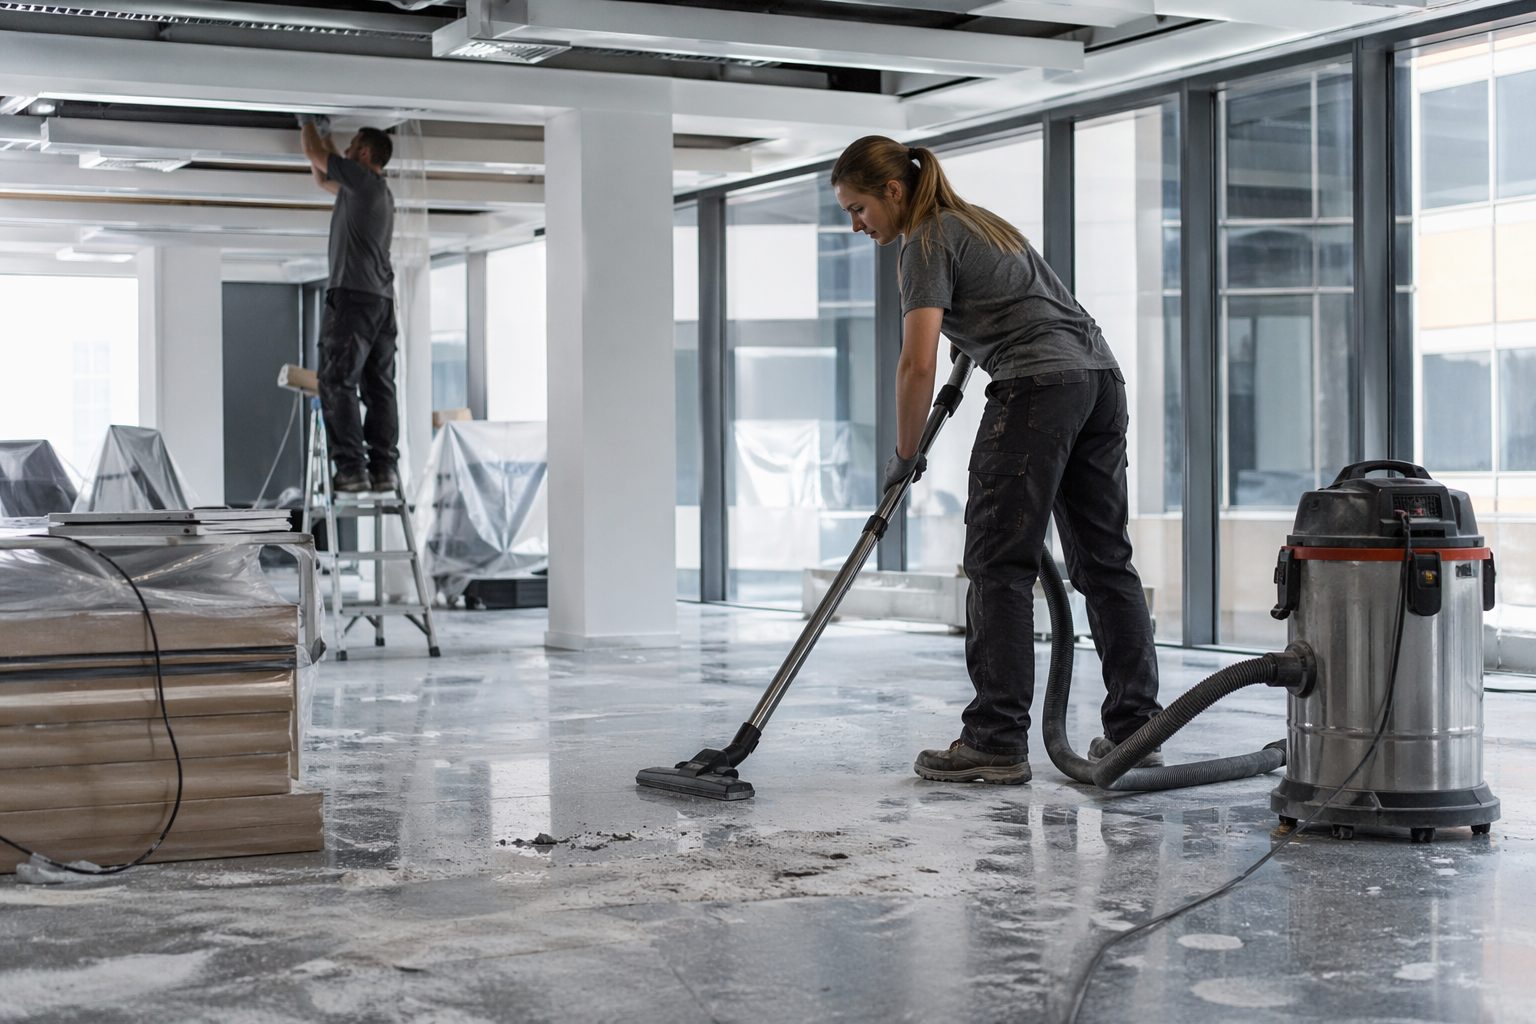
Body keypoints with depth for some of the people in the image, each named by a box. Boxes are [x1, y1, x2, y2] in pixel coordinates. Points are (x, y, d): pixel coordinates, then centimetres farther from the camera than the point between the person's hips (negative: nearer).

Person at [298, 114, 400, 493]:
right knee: (379, 388, 5)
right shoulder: (377, 191, 23)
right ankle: (384, 468, 2)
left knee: (338, 383, -10)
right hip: (382, 301, 9)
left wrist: (307, 124, 23)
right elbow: (322, 178, 38)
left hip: (352, 295, -9)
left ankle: (351, 468, -17)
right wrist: (323, 133, 40)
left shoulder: (363, 178, -3)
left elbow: (315, 155, 6)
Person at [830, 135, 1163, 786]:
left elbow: (918, 364, -13)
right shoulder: (978, 221, 25)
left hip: (1039, 386, -9)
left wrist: (905, 455, -2)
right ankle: (1134, 728, 11)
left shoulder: (926, 244, -4)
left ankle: (997, 741, -6)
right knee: (1104, 560, 10)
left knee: (999, 563, -5)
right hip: (1101, 377, 9)